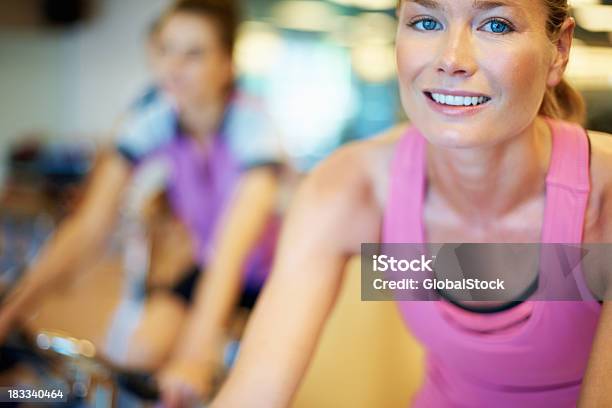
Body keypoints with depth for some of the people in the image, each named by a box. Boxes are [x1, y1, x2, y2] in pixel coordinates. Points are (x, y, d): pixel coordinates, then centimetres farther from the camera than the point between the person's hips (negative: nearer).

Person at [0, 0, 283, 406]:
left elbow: (235, 241, -42)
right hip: (209, 267, 4)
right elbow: (90, 224, -23)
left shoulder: (251, 123, -29)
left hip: (273, 274, -3)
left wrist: (197, 351, -55)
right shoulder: (154, 115, -18)